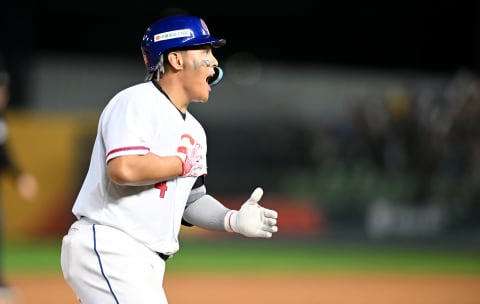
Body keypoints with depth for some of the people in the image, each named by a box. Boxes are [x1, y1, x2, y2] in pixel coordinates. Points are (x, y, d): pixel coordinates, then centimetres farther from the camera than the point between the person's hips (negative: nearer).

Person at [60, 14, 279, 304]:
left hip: (148, 263, 10)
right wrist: (184, 162, -12)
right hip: (106, 246, -10)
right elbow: (124, 169, -26)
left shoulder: (194, 131, 18)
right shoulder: (136, 102, -10)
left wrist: (233, 220, 3)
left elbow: (192, 200, 23)